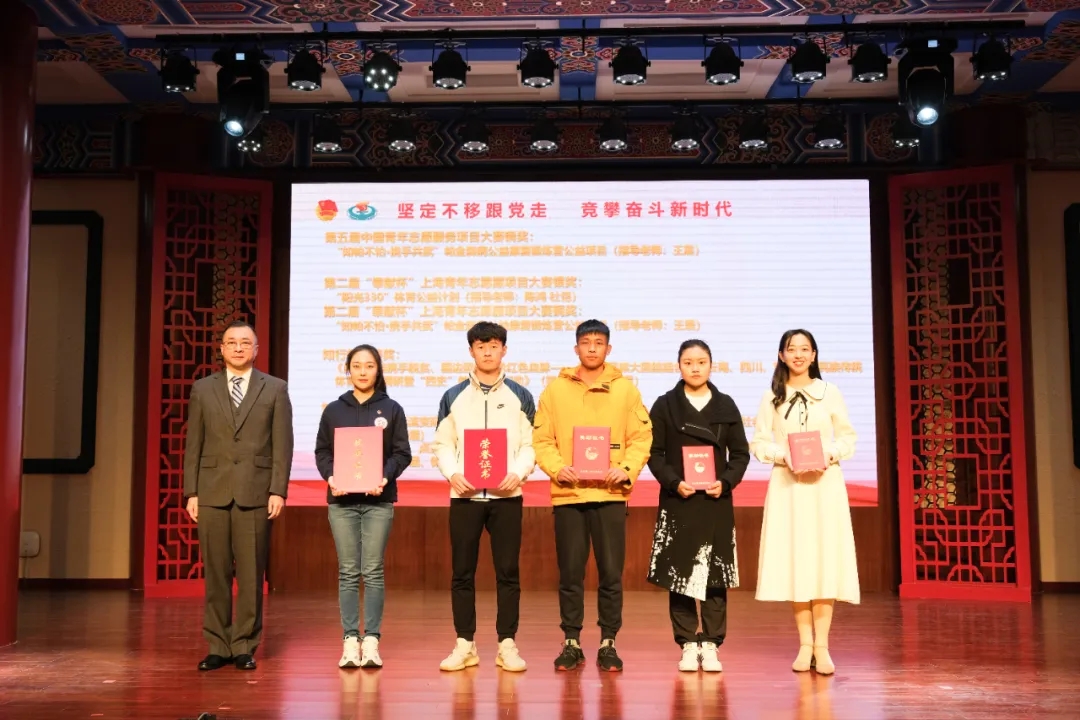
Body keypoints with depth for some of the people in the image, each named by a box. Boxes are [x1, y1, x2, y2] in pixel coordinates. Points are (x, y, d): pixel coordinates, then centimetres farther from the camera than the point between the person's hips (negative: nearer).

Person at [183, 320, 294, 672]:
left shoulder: (275, 389, 6)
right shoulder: (202, 389, 11)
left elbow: (283, 445, 2)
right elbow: (193, 445, 9)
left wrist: (278, 490, -6)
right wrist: (191, 492, 2)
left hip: (255, 493, -1)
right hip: (212, 492, 1)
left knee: (251, 574, 2)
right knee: (215, 573, 4)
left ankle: (245, 646, 11)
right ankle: (217, 646, 13)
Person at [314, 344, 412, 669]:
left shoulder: (392, 409, 4)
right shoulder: (334, 410, 8)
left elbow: (402, 453, 1)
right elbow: (322, 451, 8)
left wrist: (386, 477, -15)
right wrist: (330, 477, -11)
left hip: (378, 500, -1)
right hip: (341, 500, 1)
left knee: (373, 571, -1)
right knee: (348, 572, 3)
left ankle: (371, 641, 3)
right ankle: (350, 641, 6)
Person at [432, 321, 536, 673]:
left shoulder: (520, 396, 8)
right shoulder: (453, 397, 9)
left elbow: (530, 444, 4)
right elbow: (443, 444, 6)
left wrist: (518, 473, -13)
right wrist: (452, 473, -11)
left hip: (506, 495, -1)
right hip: (464, 495, 1)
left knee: (507, 572, 2)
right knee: (462, 572, 4)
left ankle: (507, 644, 11)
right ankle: (465, 645, 14)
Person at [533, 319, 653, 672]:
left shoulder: (625, 389, 7)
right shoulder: (555, 389, 6)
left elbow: (641, 437, 5)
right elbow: (542, 439, 4)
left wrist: (627, 469, -11)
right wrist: (557, 468, -12)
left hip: (610, 494, 0)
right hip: (567, 494, 0)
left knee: (611, 573, 3)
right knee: (570, 573, 5)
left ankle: (608, 644, 16)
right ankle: (571, 644, 17)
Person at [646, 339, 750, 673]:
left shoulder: (726, 406, 8)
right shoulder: (665, 405, 4)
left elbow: (740, 453, 7)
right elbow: (654, 452, 2)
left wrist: (726, 482, -9)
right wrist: (673, 483, -13)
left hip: (716, 502, 1)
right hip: (677, 502, -1)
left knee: (716, 575, 2)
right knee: (679, 575, 0)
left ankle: (710, 645, 11)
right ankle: (688, 644, 10)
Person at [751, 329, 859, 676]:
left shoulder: (830, 392, 5)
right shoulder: (772, 396, 6)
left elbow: (848, 437, 7)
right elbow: (758, 442, 5)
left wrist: (831, 454, -11)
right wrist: (783, 455, -12)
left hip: (825, 483, 0)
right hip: (787, 484, 0)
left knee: (824, 560, -4)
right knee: (794, 561, 0)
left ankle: (821, 645, 2)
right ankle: (805, 644, 10)